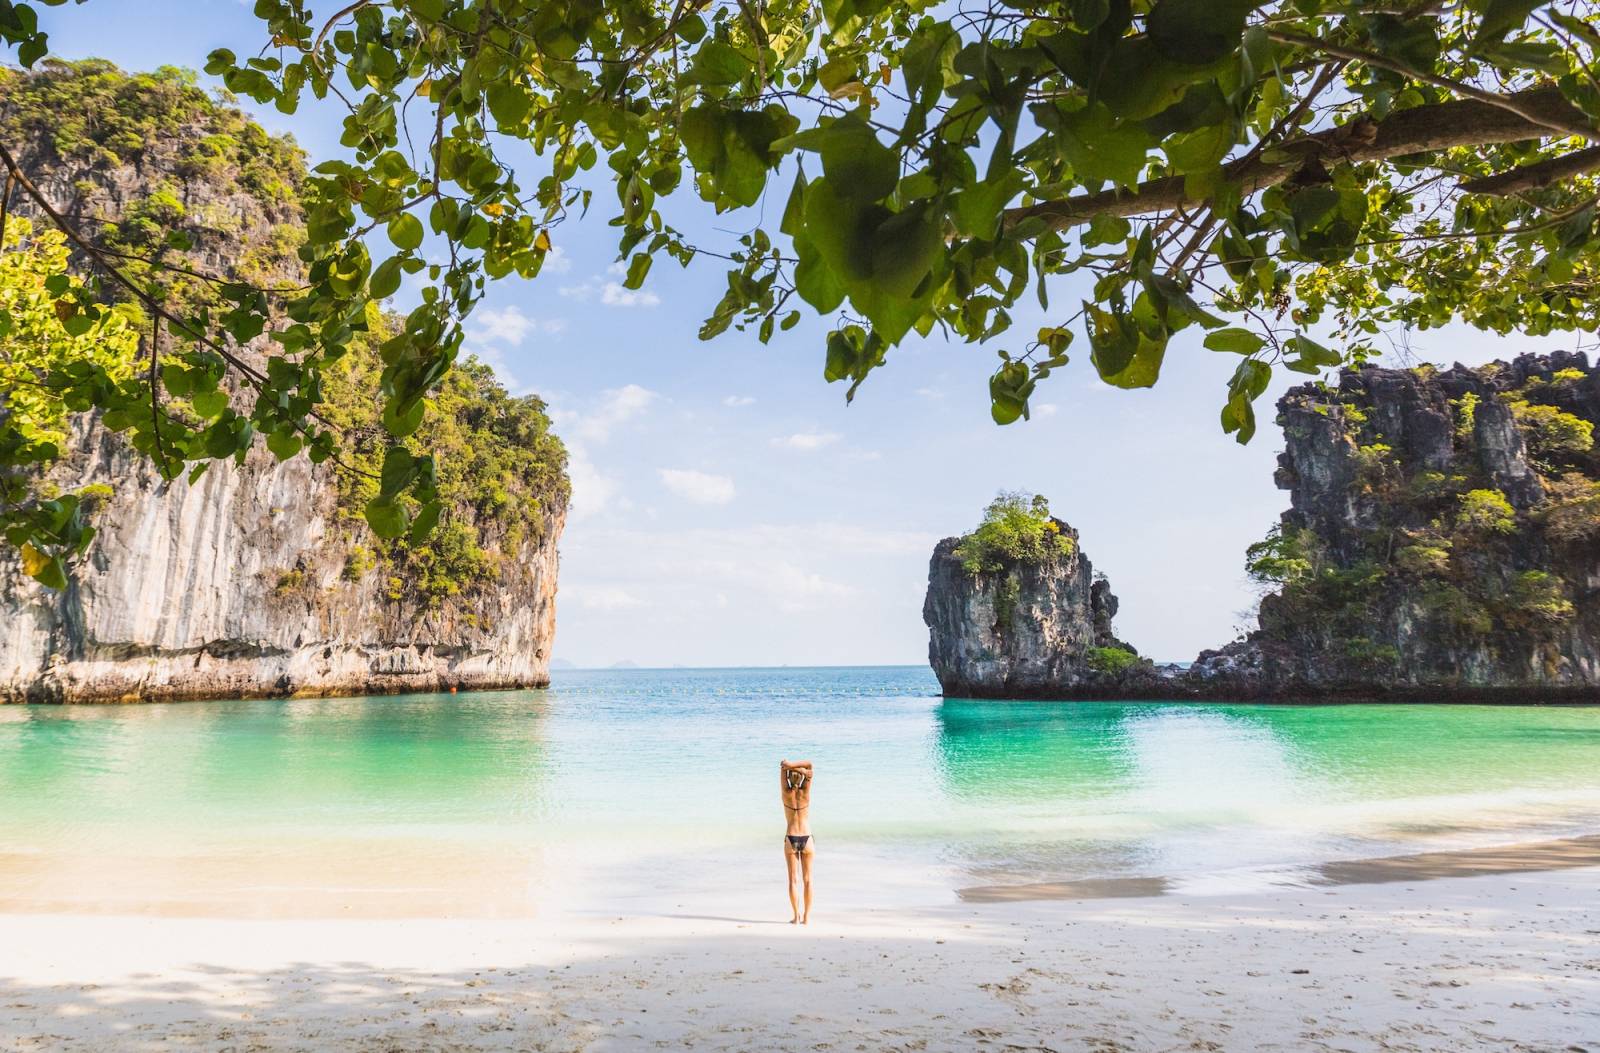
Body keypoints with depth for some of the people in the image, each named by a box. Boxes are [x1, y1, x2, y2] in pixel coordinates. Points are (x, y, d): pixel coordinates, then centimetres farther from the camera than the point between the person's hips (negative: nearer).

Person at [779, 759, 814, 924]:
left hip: (791, 840, 0)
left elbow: (782, 766, 1)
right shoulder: (805, 792, -8)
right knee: (807, 879, 8)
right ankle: (806, 917, 8)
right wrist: (793, 764, -18)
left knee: (793, 879, 7)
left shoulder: (786, 793, -7)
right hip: (807, 839, 0)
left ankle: (796, 917, 7)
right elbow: (809, 765, -9)